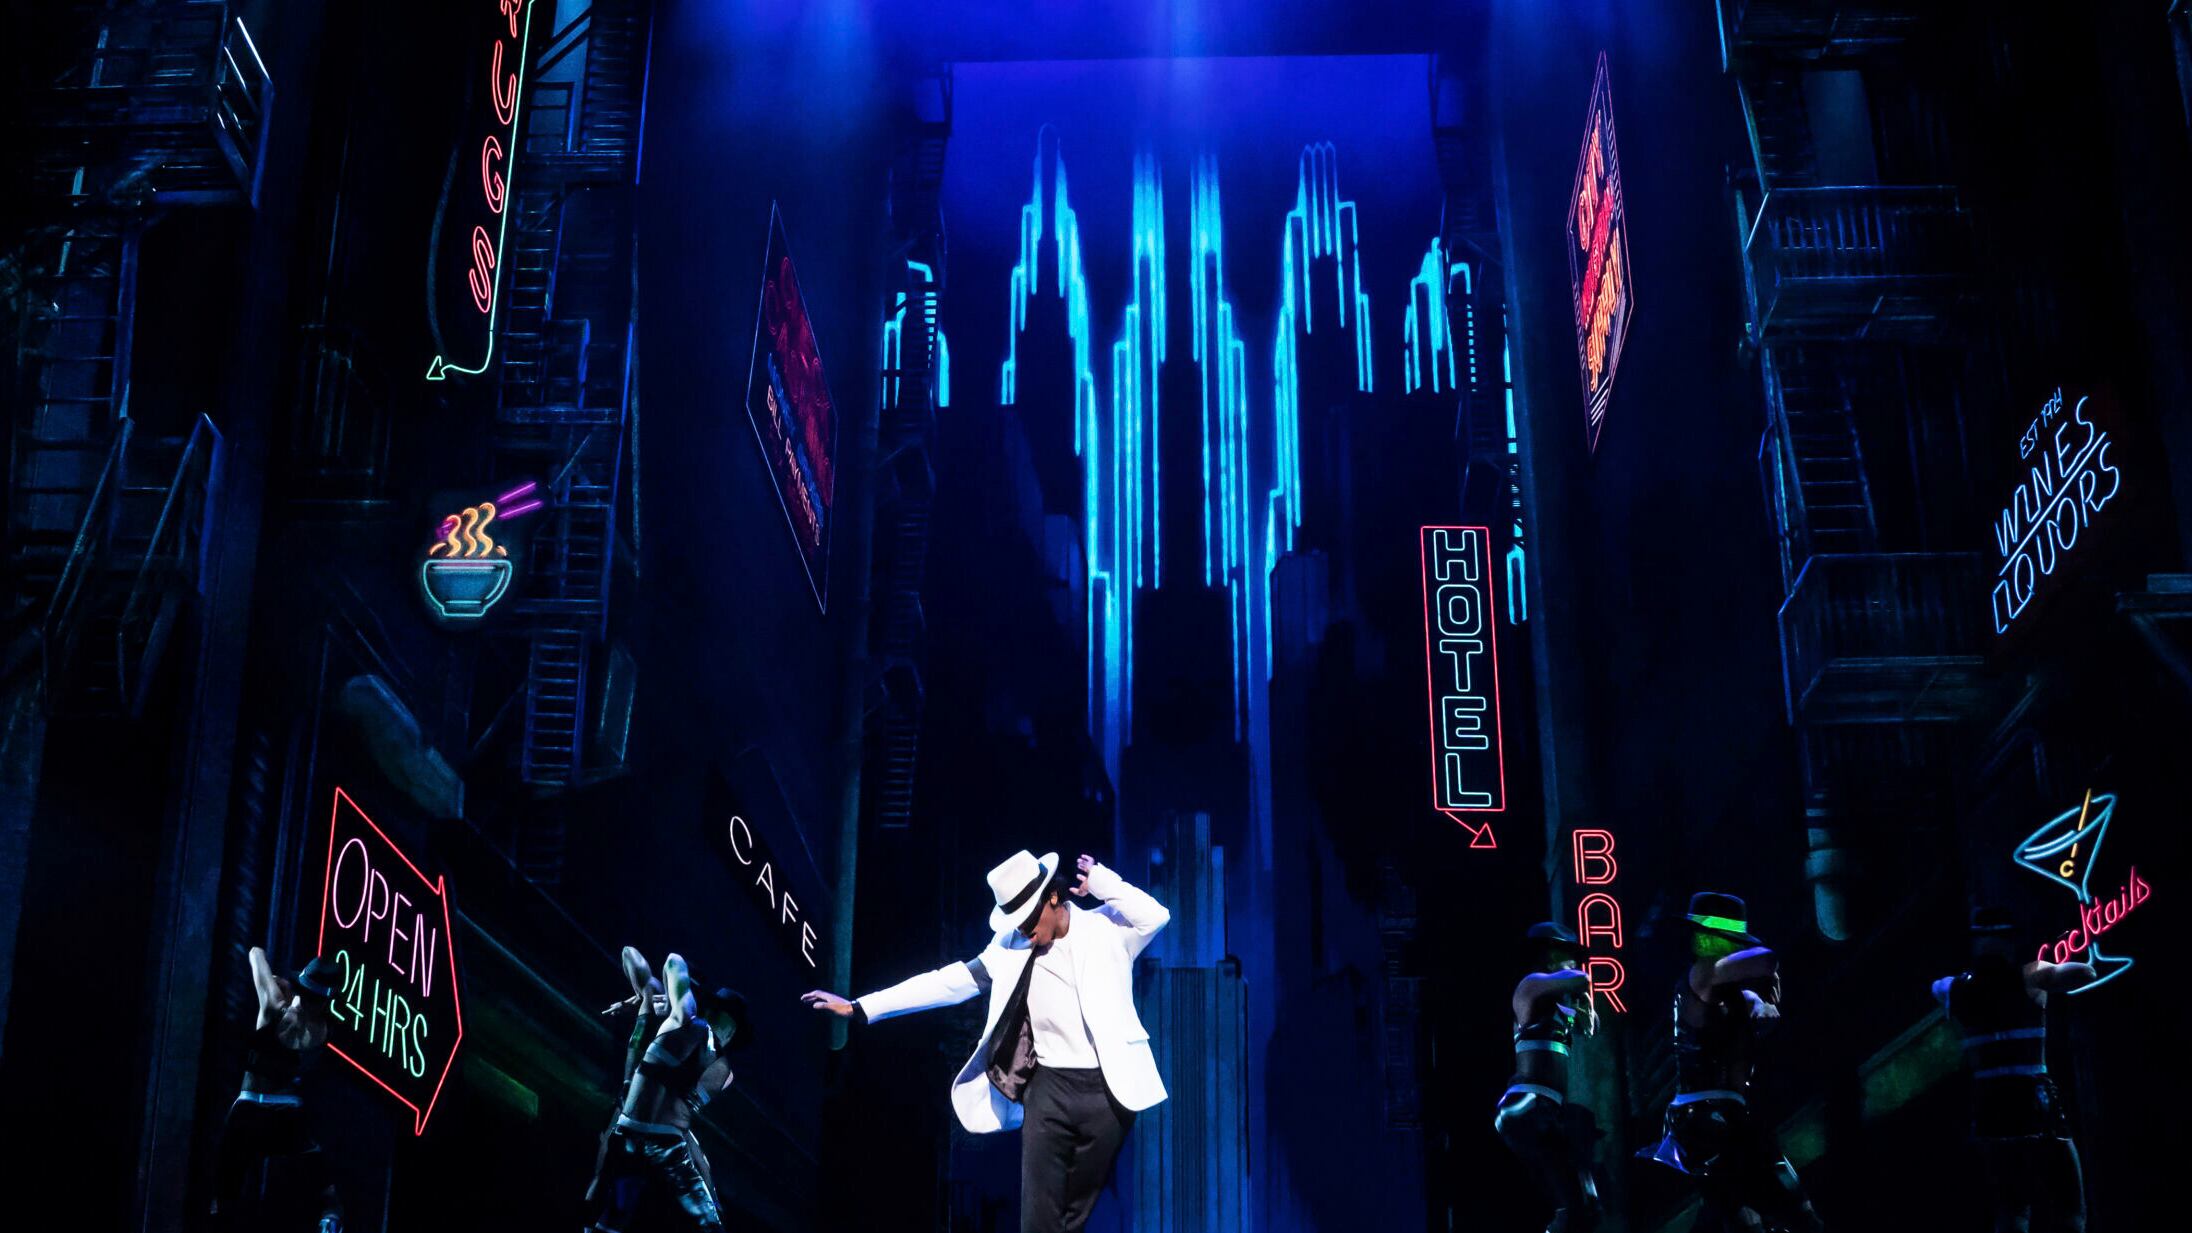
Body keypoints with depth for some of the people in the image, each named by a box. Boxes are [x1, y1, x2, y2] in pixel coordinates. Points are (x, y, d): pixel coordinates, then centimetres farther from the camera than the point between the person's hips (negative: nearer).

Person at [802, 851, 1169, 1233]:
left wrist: (1099, 881, -11)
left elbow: (1155, 916, -16)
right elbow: (951, 981, 5)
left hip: (1106, 1090, -2)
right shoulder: (1012, 945, 6)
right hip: (1049, 1089, 2)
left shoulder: (1106, 927, 1)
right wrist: (859, 1008, 1)